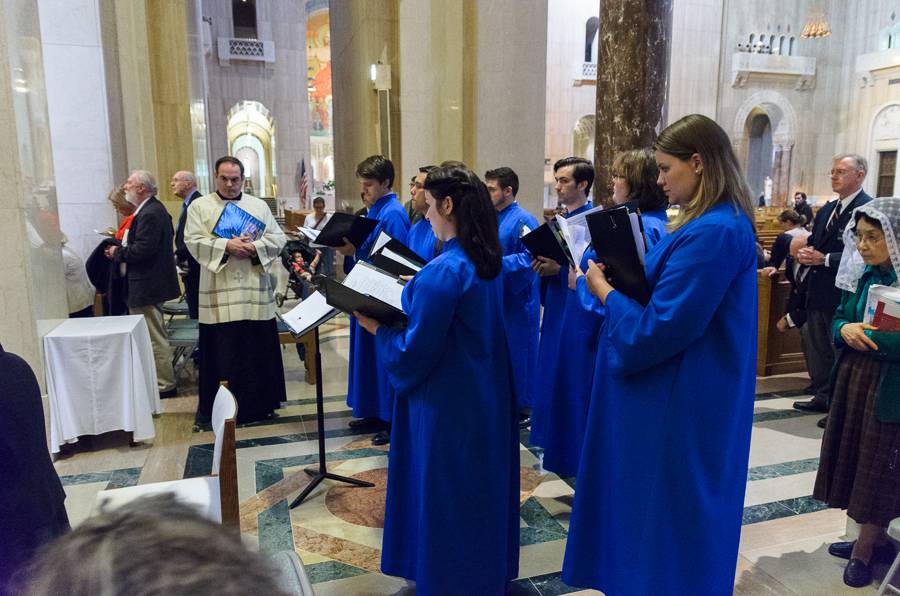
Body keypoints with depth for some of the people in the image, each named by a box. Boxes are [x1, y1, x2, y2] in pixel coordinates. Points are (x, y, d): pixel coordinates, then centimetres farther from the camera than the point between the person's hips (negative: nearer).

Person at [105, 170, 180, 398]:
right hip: (150, 283, 11)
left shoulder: (150, 213, -19)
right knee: (156, 335, 18)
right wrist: (120, 247, 5)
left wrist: (118, 252, -11)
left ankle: (165, 384, 7)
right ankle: (163, 379, 28)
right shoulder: (152, 209, 14)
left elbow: (143, 249, -25)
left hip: (146, 286, -11)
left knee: (155, 338, -2)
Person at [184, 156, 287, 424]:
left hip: (255, 291, 2)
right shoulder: (200, 206, 5)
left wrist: (254, 247, -13)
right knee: (220, 350, 2)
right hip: (218, 293, -2)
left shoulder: (259, 206, 11)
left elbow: (278, 239, 4)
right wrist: (226, 246, -19)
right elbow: (194, 241, -6)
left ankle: (259, 402, 20)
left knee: (259, 348, 7)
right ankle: (214, 407, 14)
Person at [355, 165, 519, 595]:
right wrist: (417, 298, 13)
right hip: (487, 397, 9)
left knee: (448, 497, 9)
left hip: (449, 405, -9)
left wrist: (378, 328, -8)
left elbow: (415, 352, -23)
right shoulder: (488, 260, 2)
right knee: (481, 488, 23)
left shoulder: (443, 271, -26)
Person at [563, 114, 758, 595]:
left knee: (668, 516, 8)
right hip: (684, 395, 10)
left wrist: (605, 291, -13)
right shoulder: (712, 223, 9)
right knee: (658, 512, 23)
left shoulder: (714, 233, -24)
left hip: (681, 406, -10)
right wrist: (620, 281, 0)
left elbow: (659, 329, -26)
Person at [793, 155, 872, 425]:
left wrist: (824, 259, -20)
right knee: (817, 349, 16)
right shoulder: (827, 209, 14)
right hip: (818, 291, 8)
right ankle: (822, 397, 30)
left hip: (842, 294, -8)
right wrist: (807, 253, -2)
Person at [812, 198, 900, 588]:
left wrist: (867, 337, -19)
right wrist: (845, 330, -12)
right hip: (852, 381, 7)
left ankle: (863, 550, 23)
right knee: (856, 462, 16)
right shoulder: (861, 275, 4)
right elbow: (838, 318, 9)